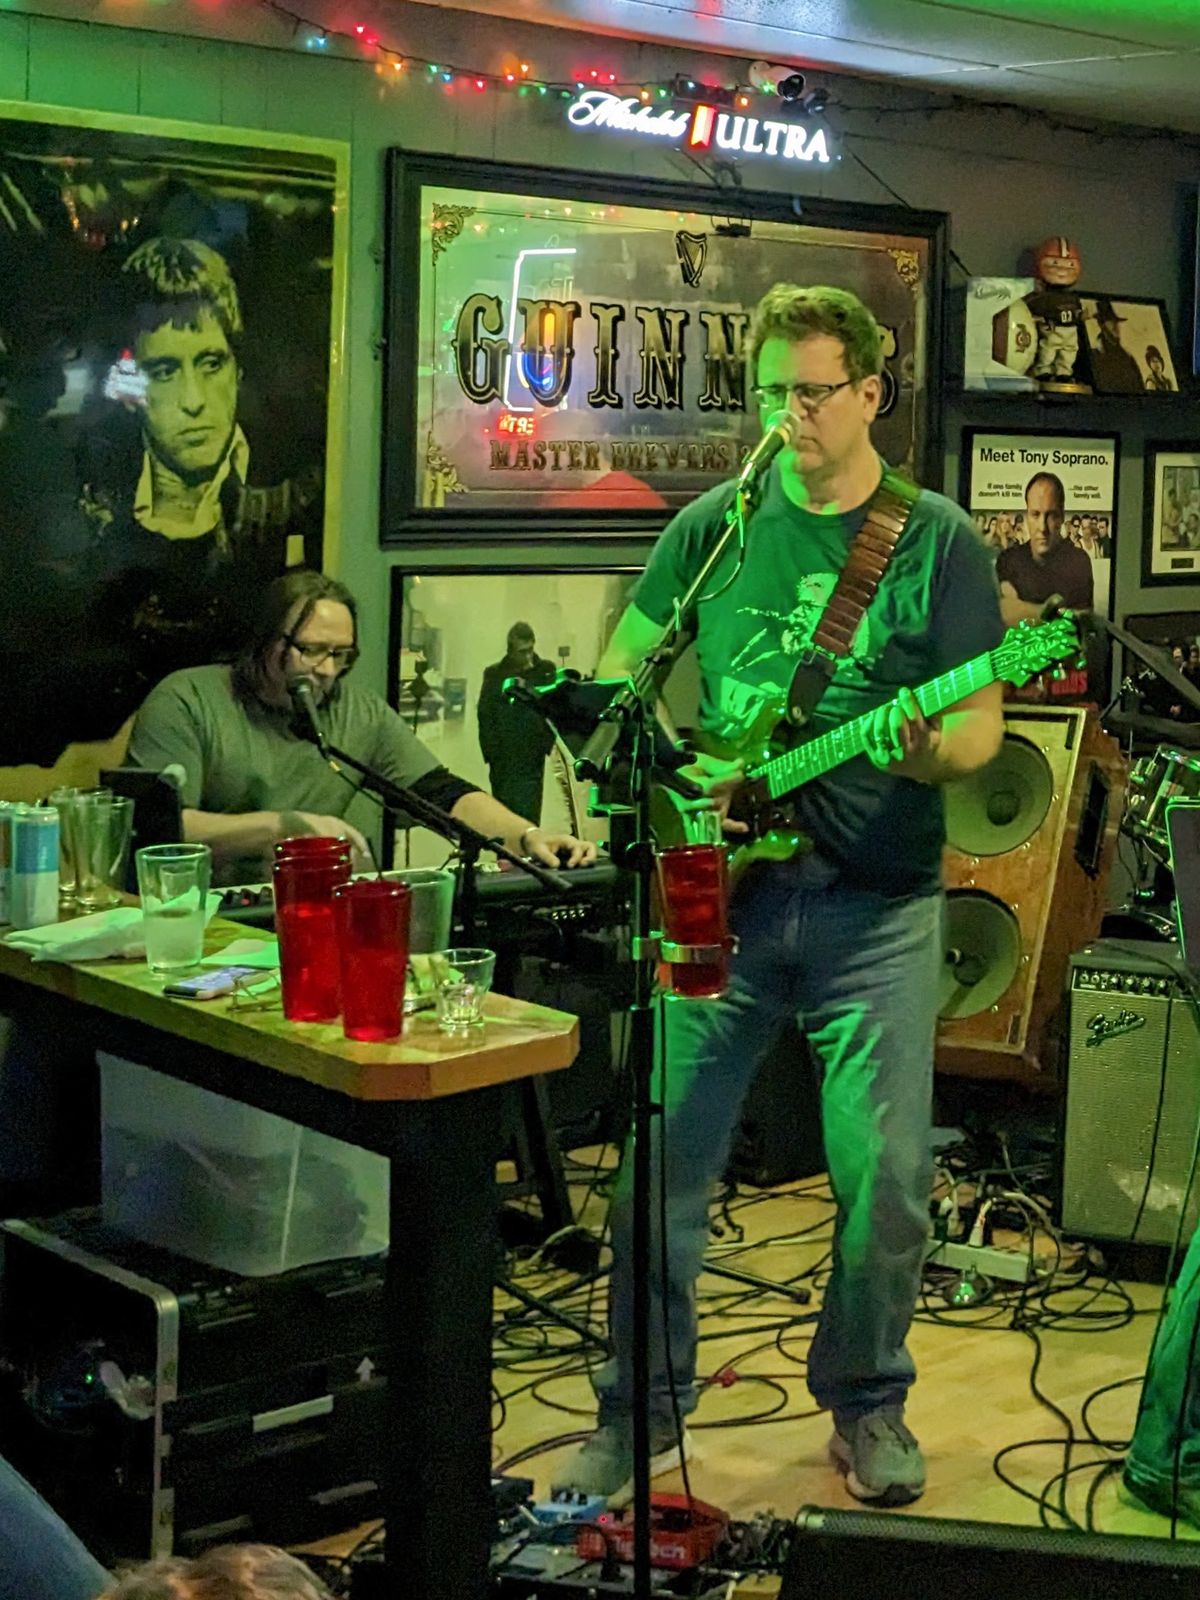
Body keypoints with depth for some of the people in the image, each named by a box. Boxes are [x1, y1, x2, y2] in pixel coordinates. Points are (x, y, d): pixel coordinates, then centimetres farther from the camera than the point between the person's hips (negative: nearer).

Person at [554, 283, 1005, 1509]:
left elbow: (981, 725, -2)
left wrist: (927, 751, -24)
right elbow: (617, 669, 14)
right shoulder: (715, 524, 7)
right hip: (722, 888, 2)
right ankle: (642, 1413, 20)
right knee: (661, 1158, 2)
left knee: (883, 1173, 0)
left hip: (876, 903, -2)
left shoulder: (937, 540, 1)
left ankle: (867, 1403, 24)